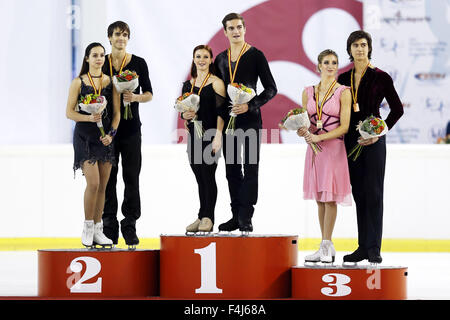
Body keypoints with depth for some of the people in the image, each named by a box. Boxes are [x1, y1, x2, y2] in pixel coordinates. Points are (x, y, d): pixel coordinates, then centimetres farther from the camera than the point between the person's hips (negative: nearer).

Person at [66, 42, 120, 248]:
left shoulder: (111, 82, 7)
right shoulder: (78, 83, 0)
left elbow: (116, 112, 7)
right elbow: (69, 112, -3)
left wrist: (111, 133, -7)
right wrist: (89, 117, -19)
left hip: (105, 137, 4)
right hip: (85, 136, -4)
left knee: (102, 186, 4)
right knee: (93, 183, -13)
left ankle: (98, 231, 12)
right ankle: (87, 228, 0)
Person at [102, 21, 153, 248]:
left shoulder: (138, 63, 4)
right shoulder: (101, 64, 6)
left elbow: (149, 94, 5)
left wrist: (136, 97, -13)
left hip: (131, 127, -1)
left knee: (131, 176, -3)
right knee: (108, 177, -1)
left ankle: (129, 225, 3)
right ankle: (109, 227, 4)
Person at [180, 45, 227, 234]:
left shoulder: (216, 83, -5)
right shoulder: (188, 84, 13)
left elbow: (221, 112, -9)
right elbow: (182, 108, 20)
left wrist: (218, 137, -16)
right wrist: (184, 115, -4)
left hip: (210, 134, -6)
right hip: (194, 134, 6)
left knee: (208, 174, -6)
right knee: (199, 177, 8)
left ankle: (208, 217, -1)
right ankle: (202, 217, 13)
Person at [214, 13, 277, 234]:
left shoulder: (255, 56, -3)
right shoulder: (220, 60, 12)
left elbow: (271, 89, -5)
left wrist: (250, 105, -16)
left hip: (250, 119, -5)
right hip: (228, 118, 5)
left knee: (250, 168, -7)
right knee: (232, 169, 7)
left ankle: (246, 218, -8)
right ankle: (236, 216, 12)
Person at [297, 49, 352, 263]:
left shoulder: (343, 92, -2)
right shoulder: (308, 92, 11)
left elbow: (344, 127, -7)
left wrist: (319, 137, -16)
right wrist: (303, 132, -7)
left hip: (334, 148, -5)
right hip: (314, 148, 5)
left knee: (330, 198, -7)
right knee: (320, 199, 5)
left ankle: (326, 246, -5)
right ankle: (326, 248, 10)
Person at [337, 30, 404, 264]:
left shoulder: (380, 77, -3)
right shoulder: (343, 79, 11)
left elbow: (397, 109, -2)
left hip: (372, 141, -5)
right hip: (351, 140, 5)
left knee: (373, 193, -7)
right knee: (359, 194, 7)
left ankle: (374, 249, -7)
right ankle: (363, 247, 10)